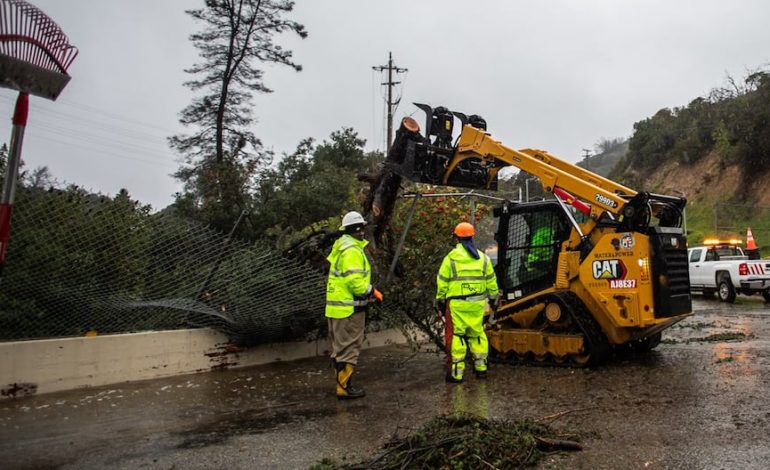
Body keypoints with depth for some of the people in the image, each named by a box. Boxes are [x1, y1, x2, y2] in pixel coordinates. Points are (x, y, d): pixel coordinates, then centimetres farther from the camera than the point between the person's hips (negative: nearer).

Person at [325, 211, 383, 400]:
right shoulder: (352, 251, -18)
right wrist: (373, 292, -9)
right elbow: (356, 282, -24)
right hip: (349, 309, -10)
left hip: (336, 307, 10)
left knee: (340, 347, 17)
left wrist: (368, 291, 15)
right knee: (349, 348, -1)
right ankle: (344, 387, 6)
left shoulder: (341, 247, 14)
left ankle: (341, 382, 27)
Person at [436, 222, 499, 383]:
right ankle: (481, 367, 25)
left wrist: (440, 301, 7)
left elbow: (442, 282, -4)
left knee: (456, 335, 2)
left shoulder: (451, 258, -6)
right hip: (477, 303, 4)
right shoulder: (483, 257, 6)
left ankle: (456, 372, 5)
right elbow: (491, 281, 12)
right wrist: (494, 298, 23)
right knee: (477, 334, 17)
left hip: (457, 304, -4)